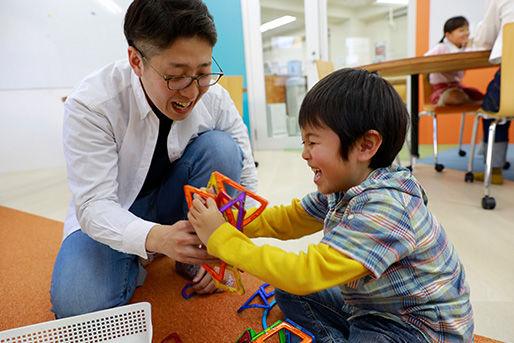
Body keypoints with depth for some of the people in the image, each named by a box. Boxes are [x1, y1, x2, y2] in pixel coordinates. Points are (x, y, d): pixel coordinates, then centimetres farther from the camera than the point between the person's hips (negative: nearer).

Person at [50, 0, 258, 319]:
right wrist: (157, 238, -49)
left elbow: (246, 178, -10)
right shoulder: (90, 104, -25)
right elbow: (94, 205, -28)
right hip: (111, 215, -2)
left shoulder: (215, 98, -17)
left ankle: (198, 257, -7)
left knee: (220, 147, -25)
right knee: (76, 304, -27)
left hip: (176, 205, 3)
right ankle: (134, 263, 6)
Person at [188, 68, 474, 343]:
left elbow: (307, 273, -35)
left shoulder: (383, 209, -33)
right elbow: (288, 220, 6)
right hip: (369, 307, 8)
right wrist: (226, 219, -9)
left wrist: (222, 238, -29)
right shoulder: (340, 188, -4)